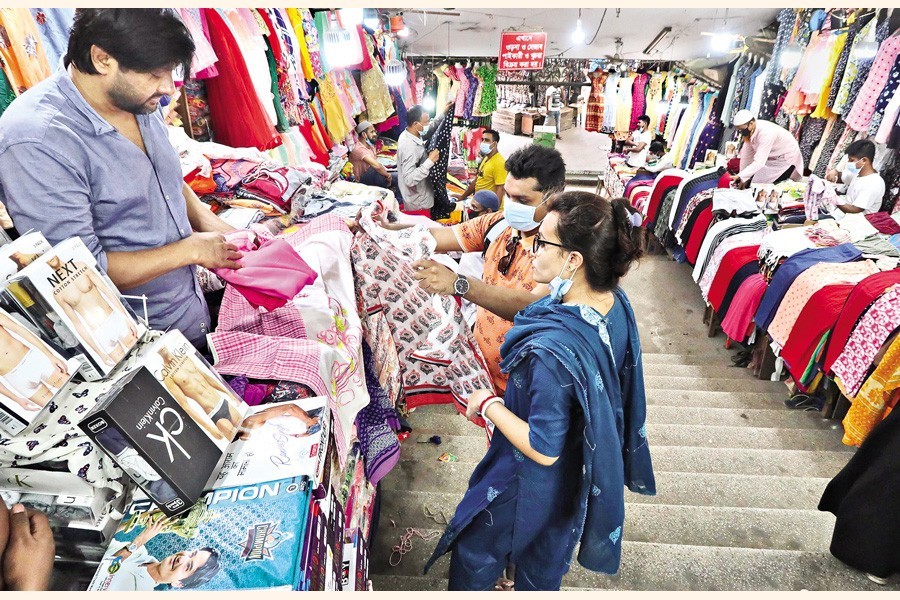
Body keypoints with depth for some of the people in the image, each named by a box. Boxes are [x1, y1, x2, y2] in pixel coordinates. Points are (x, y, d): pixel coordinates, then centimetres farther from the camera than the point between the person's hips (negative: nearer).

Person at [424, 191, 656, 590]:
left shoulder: (553, 349, -41)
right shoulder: (617, 304, -15)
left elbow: (543, 450, -31)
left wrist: (487, 404, -18)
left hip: (531, 488, -7)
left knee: (473, 554, 25)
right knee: (545, 566, 34)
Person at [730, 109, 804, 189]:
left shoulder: (766, 133, -34)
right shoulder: (748, 130, -13)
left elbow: (759, 162, -39)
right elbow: (747, 156, -8)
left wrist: (741, 176, -45)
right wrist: (742, 178, -6)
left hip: (787, 160, -7)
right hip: (772, 159, 7)